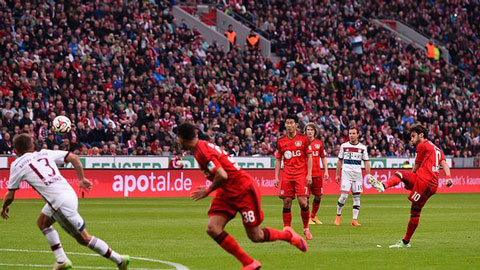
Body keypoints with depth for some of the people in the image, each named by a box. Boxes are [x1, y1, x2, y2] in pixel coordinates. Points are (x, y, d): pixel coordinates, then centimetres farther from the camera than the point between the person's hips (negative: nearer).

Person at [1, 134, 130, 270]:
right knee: (42, 223, 26)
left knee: (84, 238, 4)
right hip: (69, 192, 7)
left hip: (61, 203, -7)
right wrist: (81, 178, 23)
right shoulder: (44, 153, 16)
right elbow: (73, 157, 13)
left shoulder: (17, 165, 2)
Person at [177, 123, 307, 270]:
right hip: (226, 193, 9)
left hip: (243, 190, -9)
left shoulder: (202, 152, -23)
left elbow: (222, 175, -31)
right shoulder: (203, 146, 7)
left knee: (255, 236, 0)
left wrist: (208, 190, -15)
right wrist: (209, 189, 12)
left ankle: (288, 235, 28)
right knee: (212, 229, -8)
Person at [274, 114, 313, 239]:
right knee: (286, 203, -2)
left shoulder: (303, 139, 2)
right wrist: (276, 177, 5)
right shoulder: (281, 141, 9)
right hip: (286, 176, 3)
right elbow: (278, 160, 14)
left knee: (303, 202, -11)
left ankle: (306, 229, 5)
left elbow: (309, 157, 3)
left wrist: (309, 174, -5)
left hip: (301, 175, -2)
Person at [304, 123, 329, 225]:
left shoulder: (319, 143, 11)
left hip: (317, 173, 4)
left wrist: (326, 171, 10)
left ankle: (313, 216, 22)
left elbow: (323, 157, 17)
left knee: (318, 196, 6)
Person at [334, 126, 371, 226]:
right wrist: (337, 175, 9)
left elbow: (366, 162, 8)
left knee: (356, 196, 0)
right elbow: (340, 161, 12)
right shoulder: (344, 146, 6)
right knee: (344, 195, -13)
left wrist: (368, 175, -2)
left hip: (358, 174, 2)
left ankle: (354, 220, 3)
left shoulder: (362, 147, 7)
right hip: (346, 173, -2)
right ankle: (338, 215, 3)